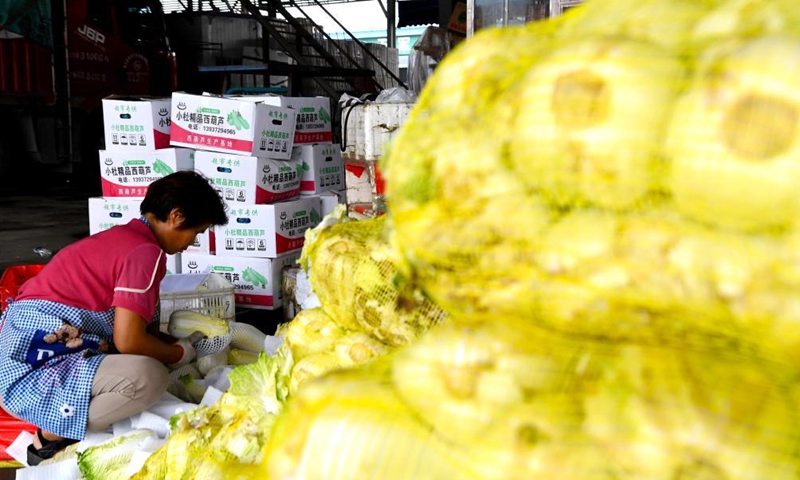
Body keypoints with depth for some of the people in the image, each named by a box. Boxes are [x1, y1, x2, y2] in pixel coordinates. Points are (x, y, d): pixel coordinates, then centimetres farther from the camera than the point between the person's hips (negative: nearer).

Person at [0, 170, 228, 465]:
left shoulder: (125, 237, 14)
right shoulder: (146, 251, -16)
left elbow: (130, 324, 18)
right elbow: (129, 341, -21)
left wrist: (179, 344, 15)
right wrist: (180, 354, -3)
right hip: (33, 368, -10)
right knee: (148, 376, -29)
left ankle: (55, 425, 6)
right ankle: (51, 437, -7)